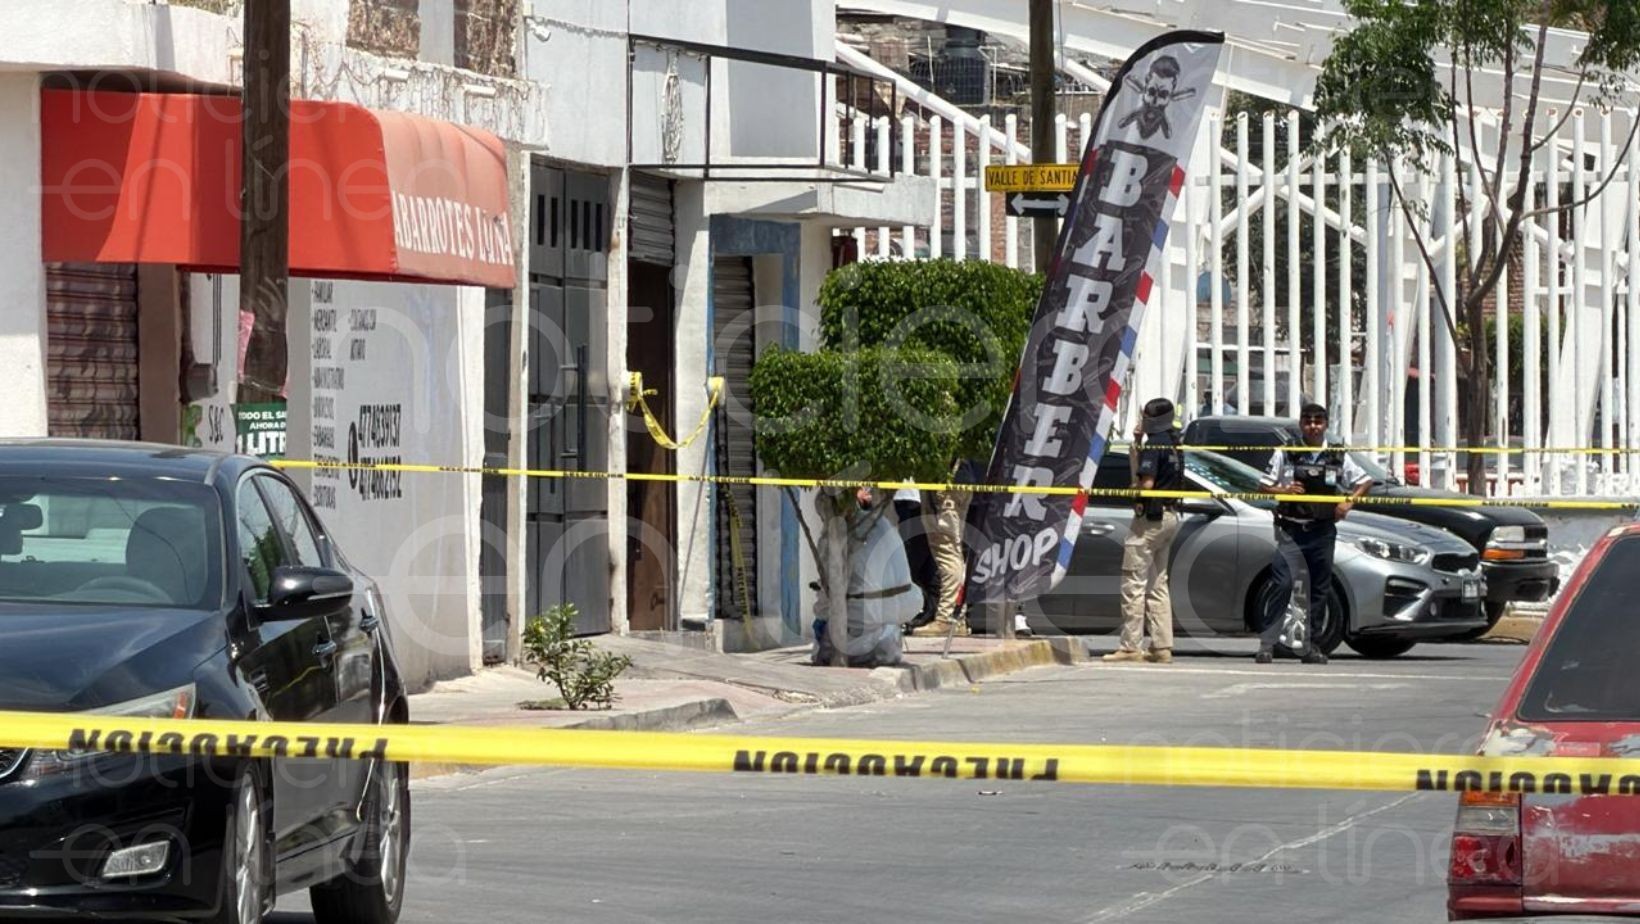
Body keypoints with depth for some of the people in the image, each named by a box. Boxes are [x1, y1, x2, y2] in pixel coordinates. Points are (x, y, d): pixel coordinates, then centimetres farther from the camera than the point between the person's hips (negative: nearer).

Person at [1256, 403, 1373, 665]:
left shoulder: (1338, 456, 8)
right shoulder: (1286, 454, 3)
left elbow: (1365, 481, 17)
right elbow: (1264, 486, 7)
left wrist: (1349, 502, 0)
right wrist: (1284, 490, -12)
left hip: (1322, 531, 3)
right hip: (1291, 530, -3)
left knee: (1320, 589, 6)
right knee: (1283, 584, -15)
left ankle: (1312, 646, 15)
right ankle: (1266, 644, -16)